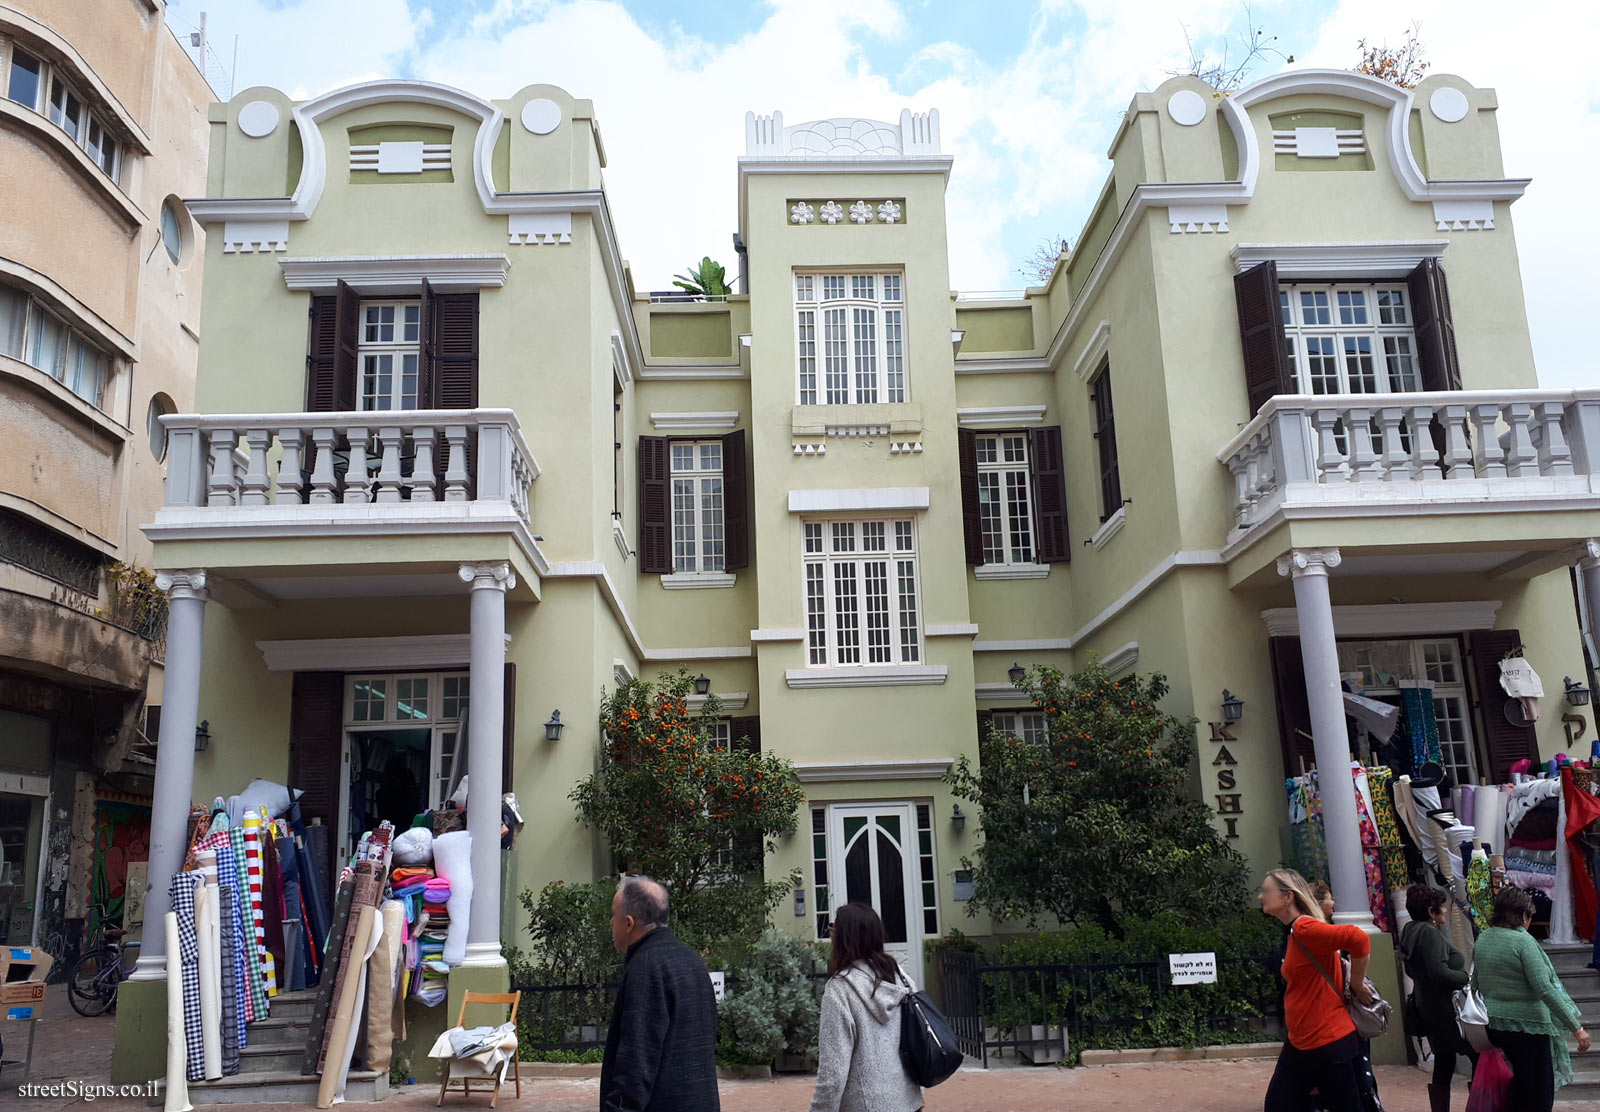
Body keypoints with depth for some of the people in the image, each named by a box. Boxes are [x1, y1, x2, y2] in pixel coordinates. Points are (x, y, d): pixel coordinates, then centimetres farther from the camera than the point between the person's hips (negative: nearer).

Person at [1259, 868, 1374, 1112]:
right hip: (1299, 1043, 10)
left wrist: (1356, 986, -17)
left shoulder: (1305, 928, -19)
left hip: (1329, 1043, -9)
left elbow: (1358, 938, -29)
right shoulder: (1295, 933, 11)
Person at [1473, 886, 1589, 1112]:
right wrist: (1576, 1027, -17)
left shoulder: (1482, 940, 5)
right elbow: (1545, 990, -20)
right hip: (1527, 1025, -7)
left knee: (1517, 1087, 20)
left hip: (1493, 1025, 7)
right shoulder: (1523, 941, -15)